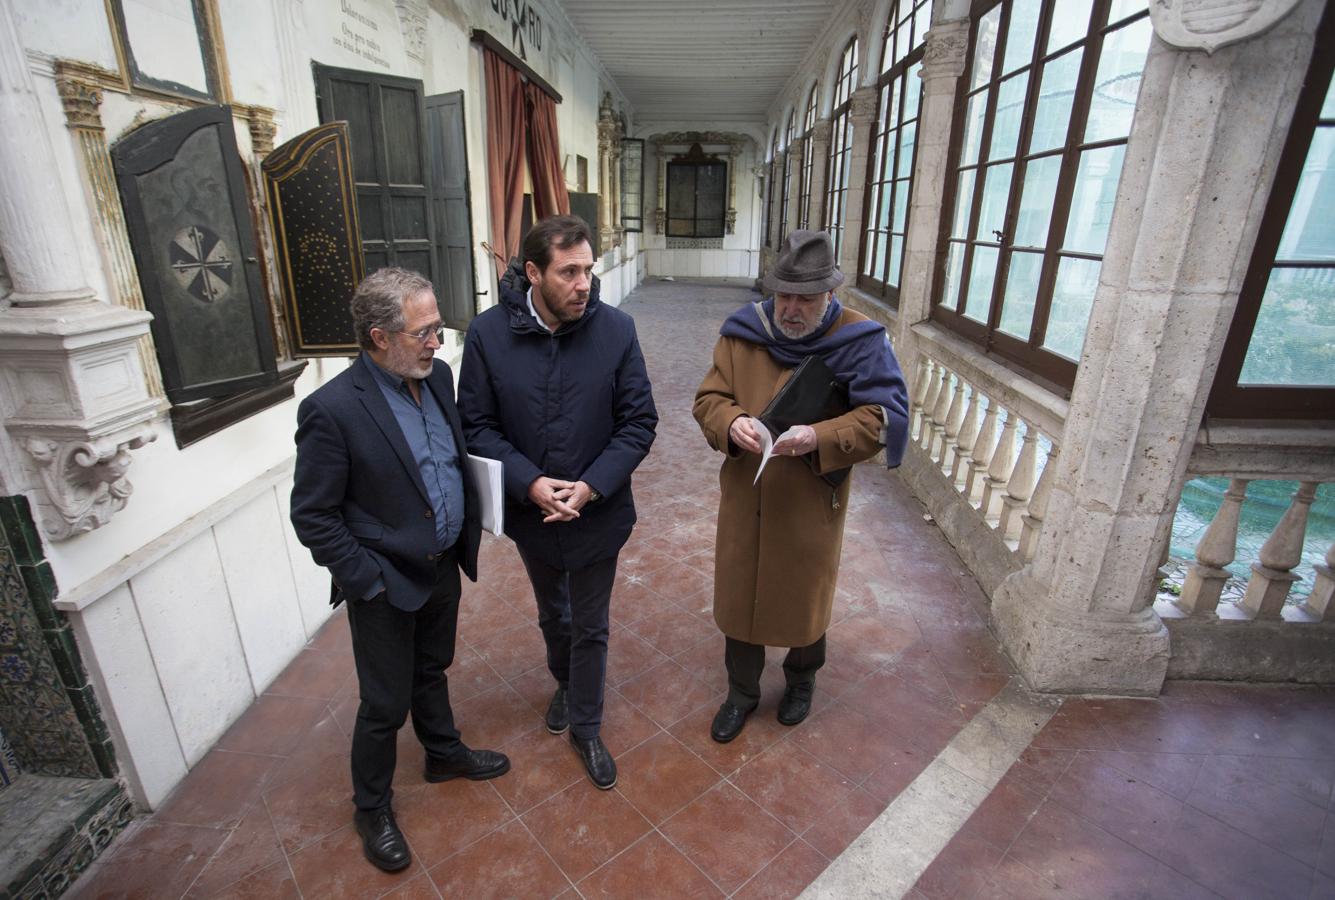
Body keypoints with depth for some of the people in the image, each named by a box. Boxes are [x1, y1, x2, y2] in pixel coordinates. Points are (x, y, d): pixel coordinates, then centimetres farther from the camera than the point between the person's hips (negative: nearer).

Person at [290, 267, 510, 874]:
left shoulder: (437, 376, -4)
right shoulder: (333, 409, -24)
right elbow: (312, 516, -17)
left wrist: (467, 533, 5)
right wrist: (369, 583, -17)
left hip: (443, 567, 6)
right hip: (386, 586, -6)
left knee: (431, 671, 28)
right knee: (385, 705, 13)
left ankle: (444, 753, 52)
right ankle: (371, 808, 39)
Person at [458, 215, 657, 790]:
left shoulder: (616, 329, -15)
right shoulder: (488, 334, -14)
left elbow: (639, 420, -11)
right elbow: (477, 425, -8)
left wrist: (591, 486, -21)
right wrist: (530, 483, -21)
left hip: (599, 513, -1)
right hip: (529, 512, 2)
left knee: (591, 627, 15)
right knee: (552, 614, 26)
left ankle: (585, 725, 39)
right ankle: (565, 684, 57)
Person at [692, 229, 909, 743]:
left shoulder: (858, 341, -12)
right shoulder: (743, 331, -4)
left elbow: (881, 418, -13)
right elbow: (708, 398, -2)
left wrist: (819, 438, -29)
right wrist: (731, 423, -25)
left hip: (812, 502, -2)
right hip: (745, 497, 2)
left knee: (805, 597, 18)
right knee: (739, 595, 15)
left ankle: (801, 680, 50)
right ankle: (741, 690, 41)